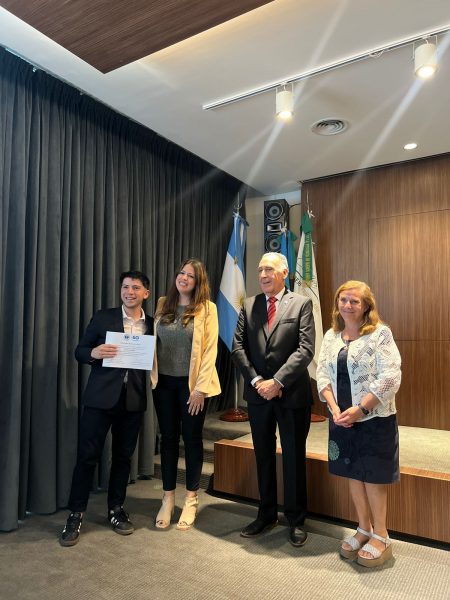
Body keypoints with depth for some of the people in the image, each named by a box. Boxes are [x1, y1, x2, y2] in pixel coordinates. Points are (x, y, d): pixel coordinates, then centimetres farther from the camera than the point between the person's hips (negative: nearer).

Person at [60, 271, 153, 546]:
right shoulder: (103, 318, 0)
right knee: (88, 455, 3)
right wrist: (94, 353, -19)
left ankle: (116, 508, 31)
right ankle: (76, 514, 20)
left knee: (123, 456, 13)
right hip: (101, 397, -2)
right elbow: (80, 351, 2)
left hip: (133, 400, 2)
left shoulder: (152, 324, 5)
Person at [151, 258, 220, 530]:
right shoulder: (163, 304, 6)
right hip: (164, 382, 4)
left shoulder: (207, 308, -6)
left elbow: (210, 350, -9)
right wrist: (152, 376, -1)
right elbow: (153, 341, 8)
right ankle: (168, 499, 26)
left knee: (192, 438, 8)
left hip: (192, 383, -3)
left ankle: (191, 500, 24)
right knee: (168, 438, 12)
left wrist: (200, 387, -14)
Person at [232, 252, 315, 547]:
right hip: (258, 392, 3)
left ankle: (296, 520, 27)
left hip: (292, 393, -3)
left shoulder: (301, 304, -3)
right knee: (263, 456, 15)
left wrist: (277, 382, -18)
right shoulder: (249, 305, 7)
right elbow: (238, 346, 2)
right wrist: (256, 380, -10)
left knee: (294, 457, 9)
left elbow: (305, 349, -12)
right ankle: (266, 515, 33)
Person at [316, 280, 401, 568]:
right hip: (342, 418, 5)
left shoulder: (380, 333, -10)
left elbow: (390, 378, -16)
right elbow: (323, 374, 4)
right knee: (354, 474, 14)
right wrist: (335, 409, -9)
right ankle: (364, 529, 32)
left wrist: (360, 409, -19)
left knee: (373, 476, 5)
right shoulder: (331, 335, 6)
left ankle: (381, 536, 25)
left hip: (375, 418, -5)